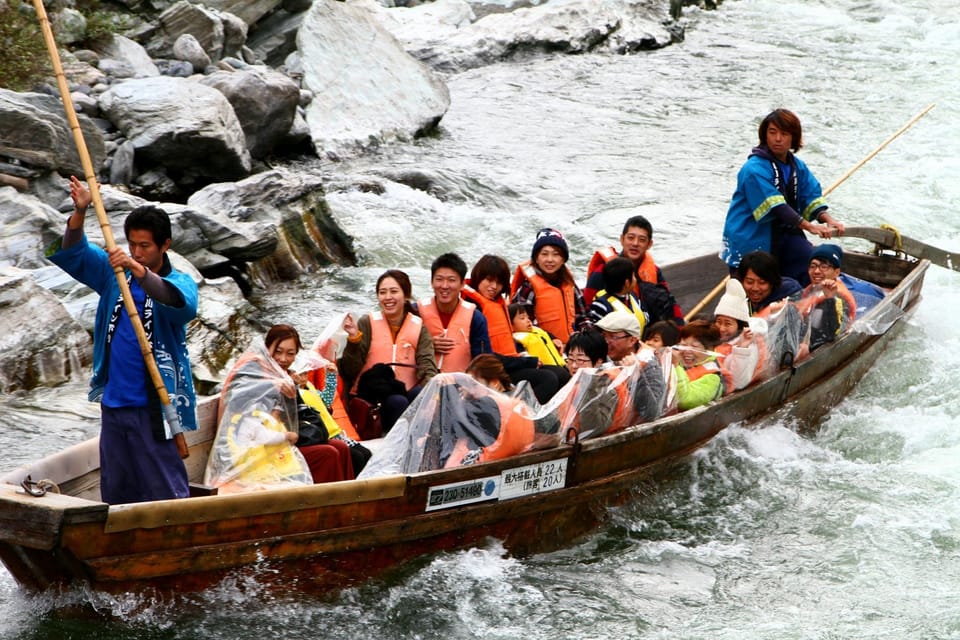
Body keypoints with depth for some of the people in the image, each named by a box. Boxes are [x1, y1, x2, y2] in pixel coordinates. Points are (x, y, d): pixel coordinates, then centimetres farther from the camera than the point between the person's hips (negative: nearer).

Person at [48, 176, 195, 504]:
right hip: (113, 403, 6)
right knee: (115, 490, 14)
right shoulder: (114, 272, 8)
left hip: (154, 406, -6)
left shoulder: (179, 281, -7)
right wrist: (79, 213, -17)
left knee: (166, 490, -6)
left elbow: (180, 302, -30)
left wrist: (139, 270, -44)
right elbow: (72, 254, 2)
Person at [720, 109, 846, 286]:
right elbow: (774, 207, -26)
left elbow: (812, 198, 3)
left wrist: (828, 220, -18)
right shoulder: (754, 169, -18)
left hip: (784, 232, 7)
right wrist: (809, 226, -33)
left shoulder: (797, 166, 9)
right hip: (750, 238, -7)